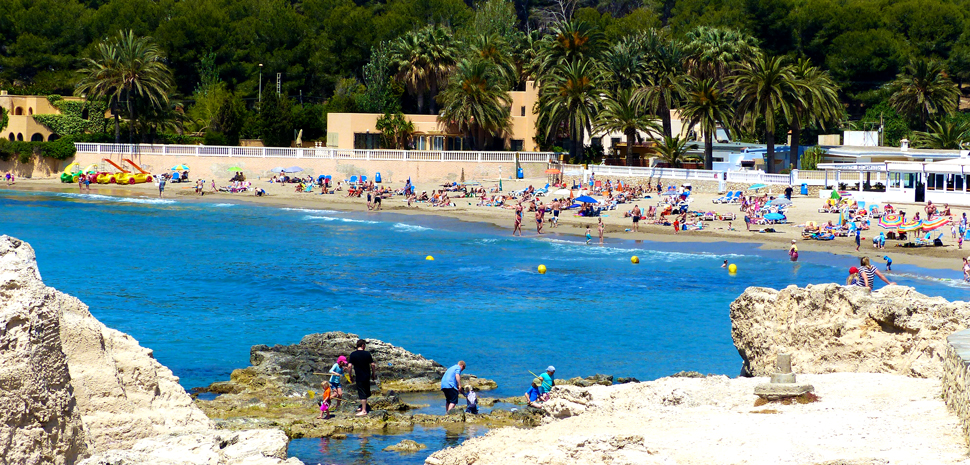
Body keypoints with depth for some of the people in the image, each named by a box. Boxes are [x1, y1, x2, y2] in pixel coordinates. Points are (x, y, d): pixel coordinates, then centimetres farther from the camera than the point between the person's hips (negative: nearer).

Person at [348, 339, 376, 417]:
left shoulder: (353, 354, -7)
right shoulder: (367, 354, -4)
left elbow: (350, 366, -10)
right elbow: (373, 365, -3)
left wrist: (351, 376, 2)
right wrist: (373, 374, 10)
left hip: (359, 377, -3)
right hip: (367, 376, 3)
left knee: (362, 394, -1)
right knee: (365, 392, 18)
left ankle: (364, 410, -2)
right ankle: (363, 407, 31)